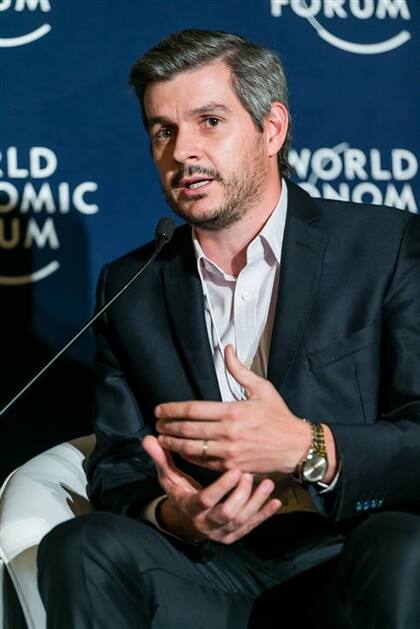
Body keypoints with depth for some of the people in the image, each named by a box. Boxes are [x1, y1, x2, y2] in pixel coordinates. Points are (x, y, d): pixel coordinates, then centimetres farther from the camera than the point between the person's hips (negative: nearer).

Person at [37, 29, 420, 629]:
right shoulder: (130, 289, 11)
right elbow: (117, 468, 10)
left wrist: (309, 447, -24)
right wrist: (168, 516, -14)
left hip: (352, 561, -2)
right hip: (210, 573, 3)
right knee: (80, 547, -25)